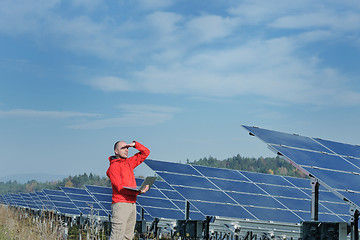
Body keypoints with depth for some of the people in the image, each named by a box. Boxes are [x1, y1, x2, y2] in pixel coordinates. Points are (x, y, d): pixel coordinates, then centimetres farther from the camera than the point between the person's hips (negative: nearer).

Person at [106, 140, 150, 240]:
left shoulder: (129, 162, 18)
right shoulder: (113, 166, -5)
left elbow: (145, 152, 26)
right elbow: (119, 187, -16)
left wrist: (135, 144, 8)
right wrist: (138, 192, -23)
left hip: (132, 204, 8)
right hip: (120, 204, -8)